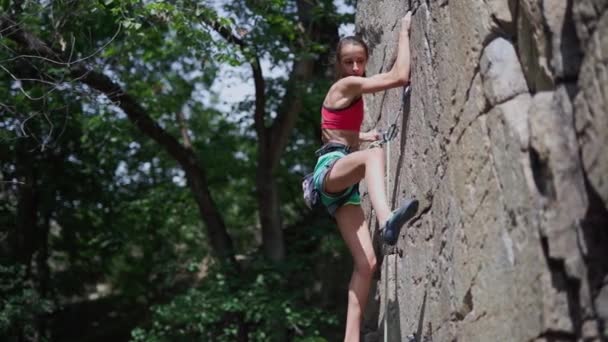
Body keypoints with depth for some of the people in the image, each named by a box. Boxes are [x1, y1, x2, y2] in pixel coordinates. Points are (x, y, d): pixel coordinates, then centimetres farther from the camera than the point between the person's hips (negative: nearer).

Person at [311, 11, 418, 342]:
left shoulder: (351, 94, 23)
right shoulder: (345, 85, -4)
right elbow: (400, 77, -12)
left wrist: (362, 135, 43)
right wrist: (404, 32, -3)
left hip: (342, 186, 9)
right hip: (330, 169, -9)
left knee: (366, 261, -7)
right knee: (373, 153, -42)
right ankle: (386, 220, -68)